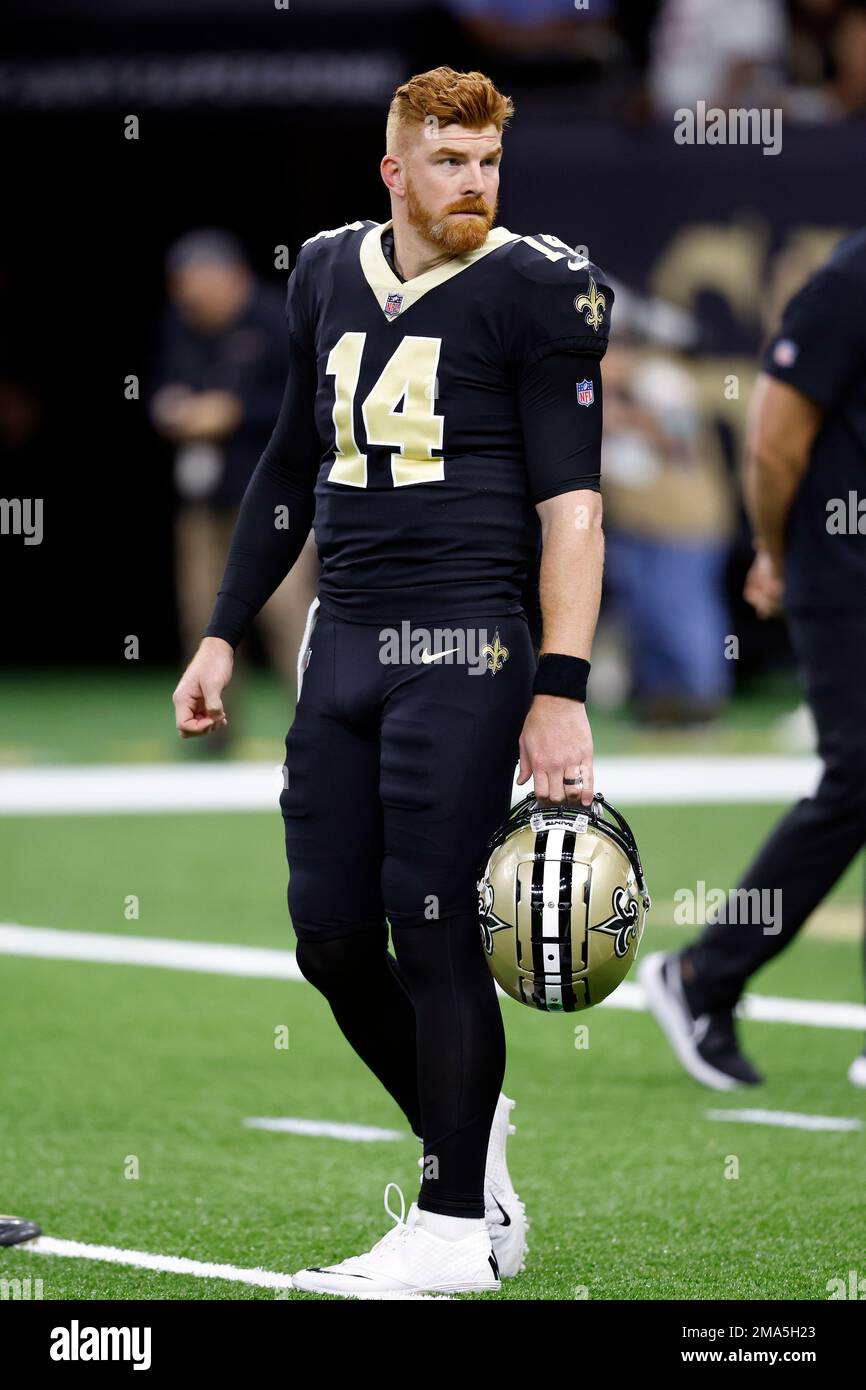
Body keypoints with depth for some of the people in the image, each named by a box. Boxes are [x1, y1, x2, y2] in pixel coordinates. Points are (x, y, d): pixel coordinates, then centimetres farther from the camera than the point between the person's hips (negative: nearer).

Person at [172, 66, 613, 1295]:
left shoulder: (536, 289, -5)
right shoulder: (330, 275, 13)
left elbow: (571, 504, -8)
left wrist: (561, 693, -15)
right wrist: (225, 633, 23)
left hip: (465, 648, -6)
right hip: (344, 642, 6)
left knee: (433, 930, -7)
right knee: (331, 936, 5)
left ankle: (457, 1230, 3)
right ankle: (467, 1140, 26)